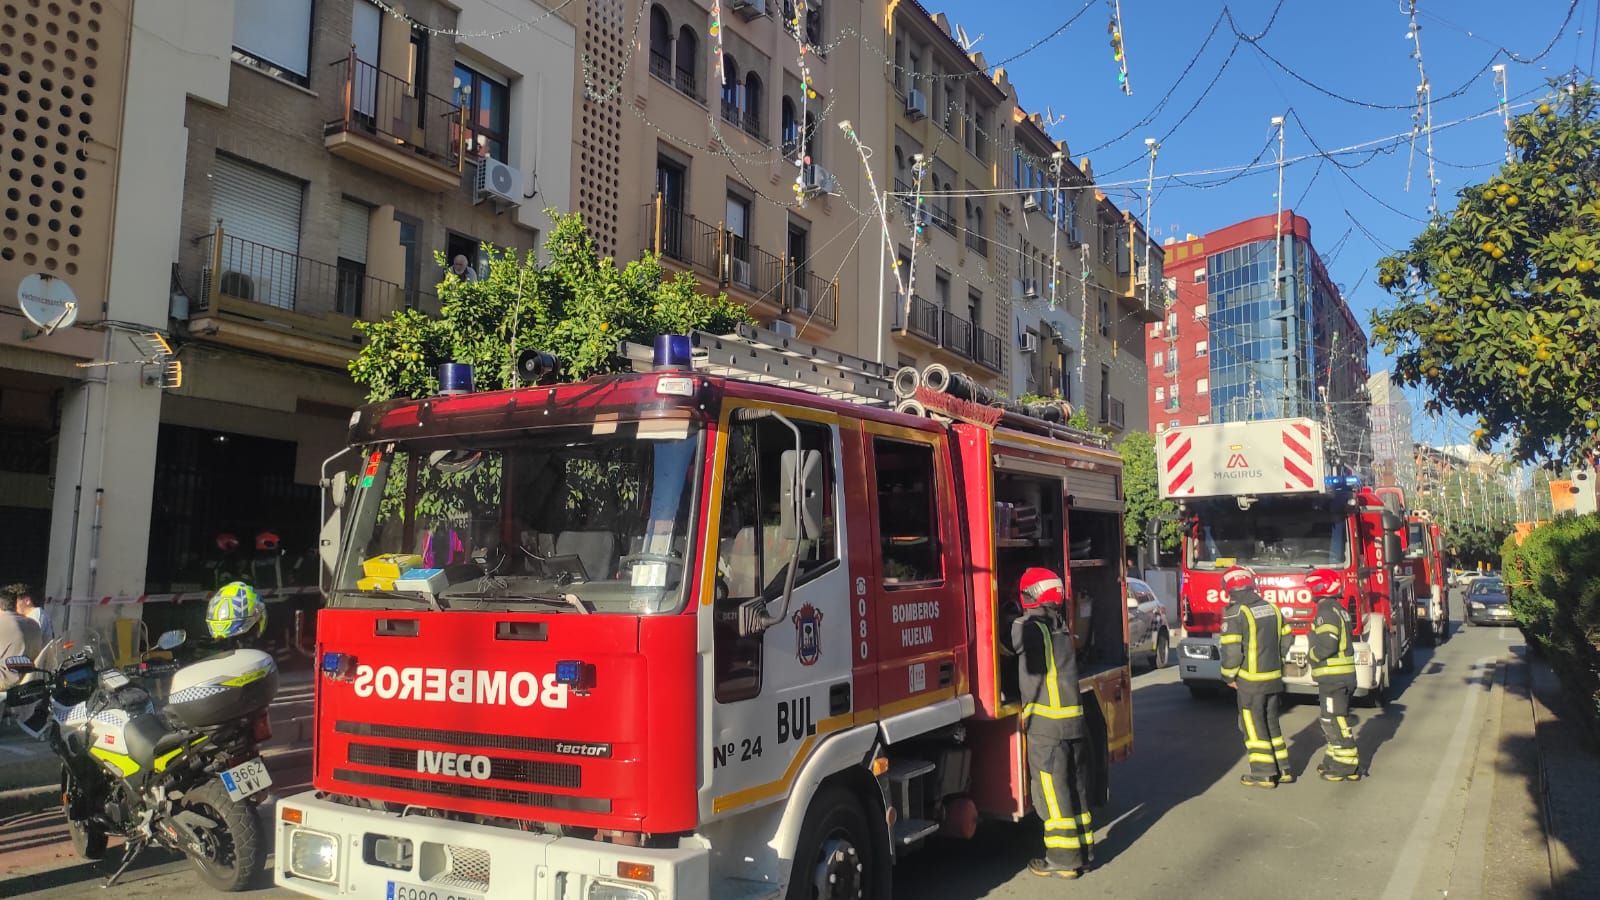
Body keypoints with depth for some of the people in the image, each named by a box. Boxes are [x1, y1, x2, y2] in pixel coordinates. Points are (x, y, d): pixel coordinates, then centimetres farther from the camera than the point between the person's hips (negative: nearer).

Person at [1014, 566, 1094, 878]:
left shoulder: (1028, 628, -13)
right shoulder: (1061, 627, 11)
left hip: (1046, 724, -7)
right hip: (1075, 720, 7)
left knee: (1054, 794, -1)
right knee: (1076, 788, 15)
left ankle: (1063, 860, 4)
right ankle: (1084, 849, 24)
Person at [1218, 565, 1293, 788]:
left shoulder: (1235, 613, -16)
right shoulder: (1272, 608, 6)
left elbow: (1231, 651, -19)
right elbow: (1285, 641, 11)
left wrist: (1229, 677, -6)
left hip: (1251, 681, -7)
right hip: (1274, 677, 7)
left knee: (1254, 727, 3)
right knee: (1271, 724, 17)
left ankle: (1263, 774, 7)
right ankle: (1282, 770, 22)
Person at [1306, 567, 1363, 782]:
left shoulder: (1327, 612, -17)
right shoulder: (1340, 610, 15)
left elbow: (1327, 644, -27)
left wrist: (1312, 656, -10)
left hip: (1332, 677, -10)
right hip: (1343, 675, 10)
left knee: (1335, 721, -4)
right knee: (1328, 720, 19)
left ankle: (1347, 767, 0)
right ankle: (1335, 758, 26)